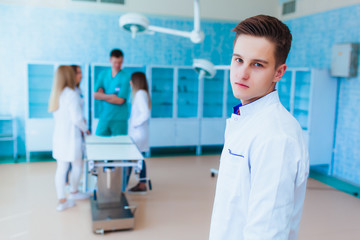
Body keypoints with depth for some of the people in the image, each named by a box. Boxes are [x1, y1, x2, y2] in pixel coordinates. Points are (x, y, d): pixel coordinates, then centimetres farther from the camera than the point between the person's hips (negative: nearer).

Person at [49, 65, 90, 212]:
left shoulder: (55, 94, 8)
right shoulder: (71, 94, -17)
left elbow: (57, 116, 13)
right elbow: (77, 118, -19)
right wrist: (85, 129, -1)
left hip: (58, 135, 7)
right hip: (70, 137, -7)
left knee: (61, 168, 10)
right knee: (77, 166, 14)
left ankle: (61, 200, 16)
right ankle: (74, 192, 31)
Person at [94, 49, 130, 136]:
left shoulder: (125, 77, -5)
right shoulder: (103, 75, 9)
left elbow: (120, 100, -11)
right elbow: (95, 95, 1)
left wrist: (102, 95, -4)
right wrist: (112, 96, -9)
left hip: (119, 119, -3)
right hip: (104, 117, 3)